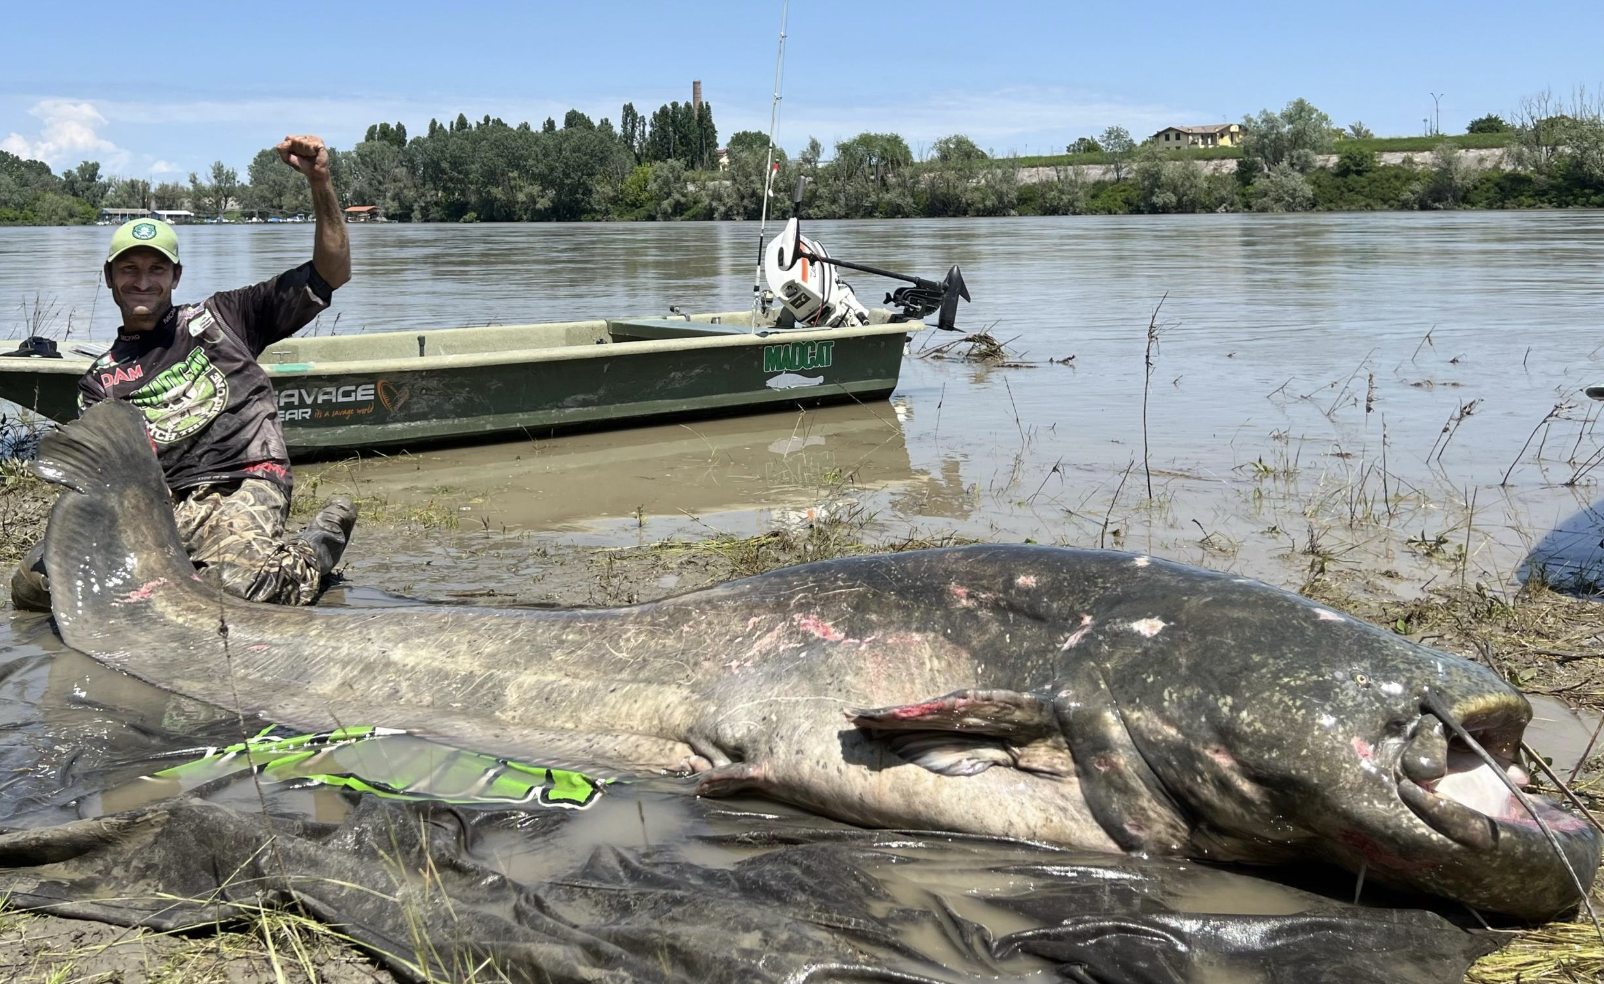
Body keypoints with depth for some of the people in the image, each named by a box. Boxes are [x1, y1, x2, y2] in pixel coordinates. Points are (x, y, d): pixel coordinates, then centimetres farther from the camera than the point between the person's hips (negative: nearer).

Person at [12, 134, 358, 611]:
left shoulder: (220, 317, 16)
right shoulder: (99, 380, 22)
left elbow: (332, 273, 12)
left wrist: (320, 183, 0)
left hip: (241, 487, -4)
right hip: (156, 506, 4)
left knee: (237, 584, -36)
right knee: (34, 580, -20)